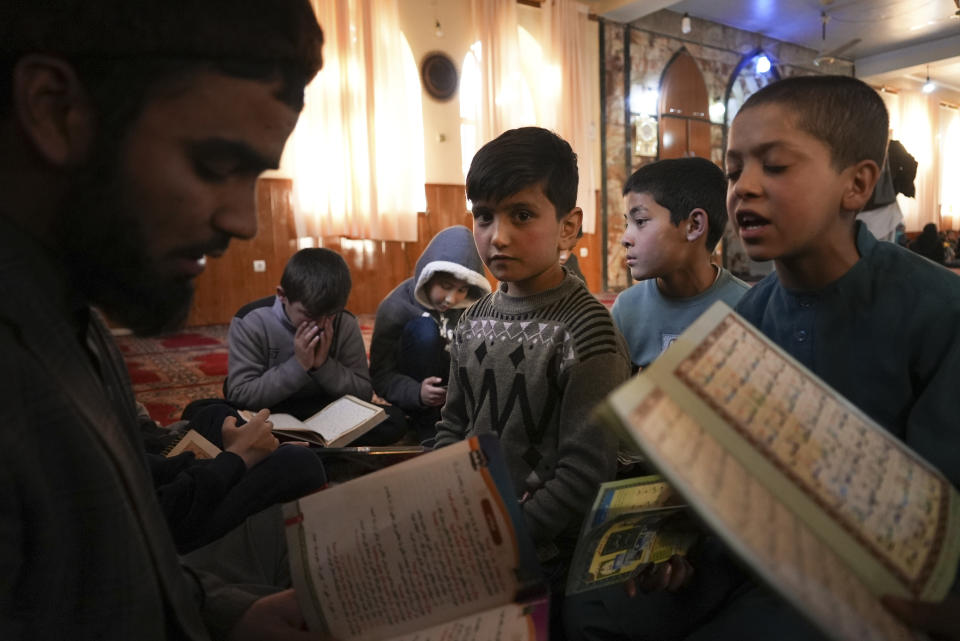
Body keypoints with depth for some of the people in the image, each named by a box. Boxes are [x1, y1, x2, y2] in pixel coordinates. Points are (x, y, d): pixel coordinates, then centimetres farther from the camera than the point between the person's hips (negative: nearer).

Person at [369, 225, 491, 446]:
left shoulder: (474, 307, -9)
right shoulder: (395, 307, -19)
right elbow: (381, 375, -18)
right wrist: (417, 393, -38)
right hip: (413, 399, -3)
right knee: (424, 328, -28)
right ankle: (427, 423, -20)